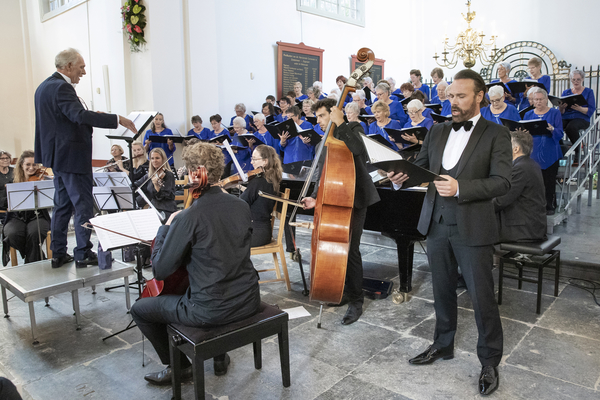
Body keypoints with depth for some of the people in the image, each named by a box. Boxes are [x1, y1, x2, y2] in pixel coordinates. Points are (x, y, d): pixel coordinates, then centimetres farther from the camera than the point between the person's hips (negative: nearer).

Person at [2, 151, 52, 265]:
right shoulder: (14, 183, 9)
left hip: (37, 217, -2)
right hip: (17, 218, 2)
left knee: (34, 233, -33)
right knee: (13, 234, -29)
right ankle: (38, 258, -7)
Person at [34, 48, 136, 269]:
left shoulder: (44, 86, 16)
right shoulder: (61, 87, -17)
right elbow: (80, 115, -30)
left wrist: (88, 118, 12)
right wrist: (118, 119, -33)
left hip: (57, 155, 10)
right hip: (71, 156, -10)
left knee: (63, 204, 14)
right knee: (84, 204, -3)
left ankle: (58, 254, 20)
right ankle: (84, 253, 3)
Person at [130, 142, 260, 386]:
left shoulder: (188, 218, -19)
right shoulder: (242, 206, -1)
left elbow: (160, 271, -11)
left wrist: (166, 228, 1)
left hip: (211, 311, -6)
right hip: (248, 302, 6)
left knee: (140, 309, 15)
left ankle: (179, 367, 28)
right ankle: (220, 356, 39)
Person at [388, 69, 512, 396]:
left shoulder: (496, 135, -5)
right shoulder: (437, 132, 12)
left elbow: (502, 181, -14)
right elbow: (420, 166, 9)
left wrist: (460, 187, -27)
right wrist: (402, 176, -13)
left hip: (473, 229, -5)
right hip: (437, 224, 5)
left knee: (482, 296, 2)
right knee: (442, 290, 18)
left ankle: (489, 361, 23)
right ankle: (443, 345, 38)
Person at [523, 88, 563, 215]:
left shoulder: (555, 113, 4)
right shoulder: (528, 115, 11)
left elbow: (560, 134, -6)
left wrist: (552, 129, -27)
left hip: (550, 154, -1)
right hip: (533, 153, 1)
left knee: (549, 181, 1)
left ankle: (549, 206, 14)